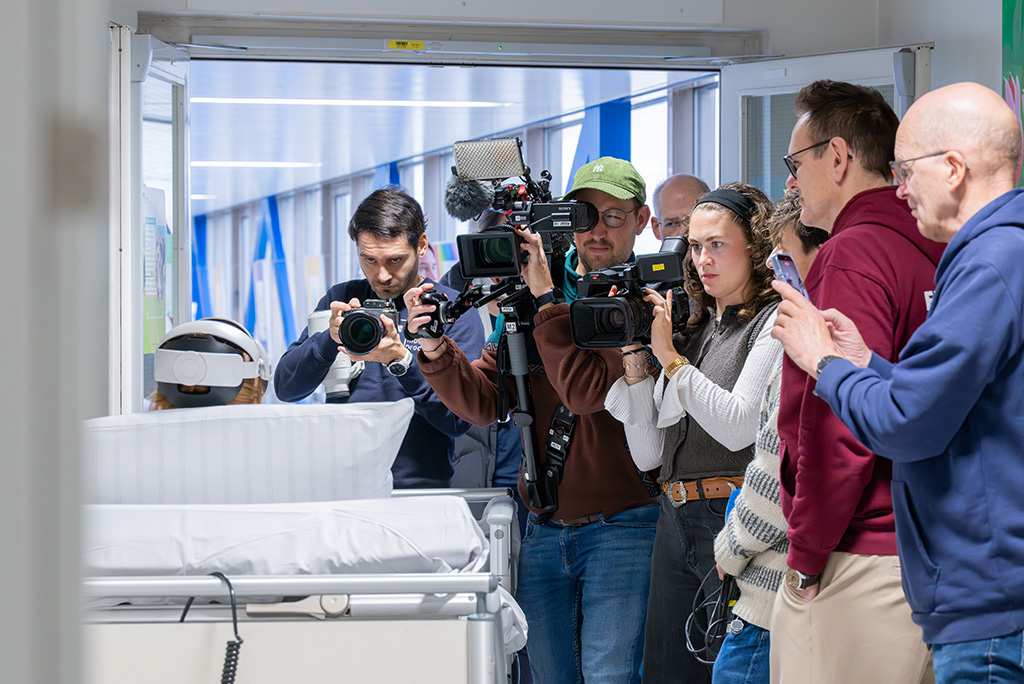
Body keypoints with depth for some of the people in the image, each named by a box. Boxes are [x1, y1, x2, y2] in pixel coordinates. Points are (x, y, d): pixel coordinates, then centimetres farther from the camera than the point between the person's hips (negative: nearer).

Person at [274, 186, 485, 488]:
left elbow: (458, 420, -6)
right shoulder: (341, 300, 13)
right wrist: (331, 338, -11)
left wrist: (401, 359, -18)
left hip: (419, 489, -3)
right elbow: (285, 388, 6)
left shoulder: (456, 312, 3)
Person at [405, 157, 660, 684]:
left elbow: (586, 391, -20)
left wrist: (546, 298, -19)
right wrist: (436, 352, -12)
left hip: (620, 527, -5)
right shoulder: (532, 295, 11)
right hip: (543, 530, 5)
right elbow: (484, 403, 5)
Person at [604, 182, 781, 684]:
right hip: (675, 522, 7)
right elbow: (647, 454, 15)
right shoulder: (691, 329, 17)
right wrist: (634, 358, 5)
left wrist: (670, 356, -10)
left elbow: (738, 427, -15)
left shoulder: (773, 323, -3)